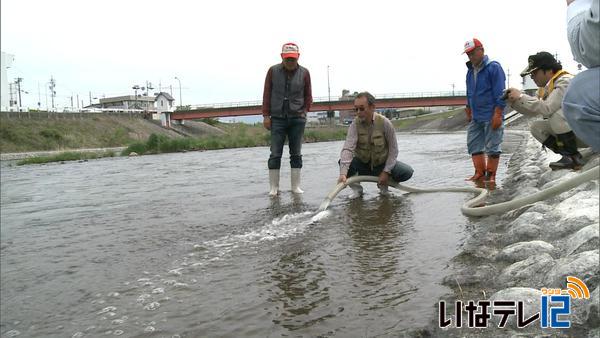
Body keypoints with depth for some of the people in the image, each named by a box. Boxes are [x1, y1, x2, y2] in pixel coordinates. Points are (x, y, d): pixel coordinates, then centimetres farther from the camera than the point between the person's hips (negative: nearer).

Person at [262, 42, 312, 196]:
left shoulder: (304, 73, 3)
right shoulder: (273, 71, 0)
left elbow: (308, 95, 11)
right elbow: (266, 94, 2)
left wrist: (304, 111, 0)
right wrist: (266, 115, -1)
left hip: (297, 119, 1)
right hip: (277, 118, -1)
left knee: (296, 154, 5)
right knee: (275, 154, -2)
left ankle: (296, 186, 12)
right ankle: (274, 187, 4)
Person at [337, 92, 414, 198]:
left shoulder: (385, 123, -15)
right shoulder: (355, 124, -16)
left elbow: (393, 149, -9)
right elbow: (348, 148, -29)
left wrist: (386, 171, -16)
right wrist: (343, 173, -43)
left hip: (382, 164, 0)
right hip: (362, 164, 0)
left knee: (407, 172, -22)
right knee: (343, 162, -29)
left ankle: (383, 185, 9)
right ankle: (357, 189, -2)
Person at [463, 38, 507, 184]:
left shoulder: (494, 67, -8)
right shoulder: (470, 71, 15)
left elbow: (500, 93, -13)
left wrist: (498, 114, -18)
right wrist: (469, 111, 21)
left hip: (491, 117, -7)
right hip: (475, 117, 8)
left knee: (492, 147, -1)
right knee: (473, 144, 6)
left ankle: (491, 175, 8)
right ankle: (480, 172, 12)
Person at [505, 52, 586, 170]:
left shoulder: (565, 82, -21)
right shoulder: (546, 87, 6)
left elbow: (547, 108, -33)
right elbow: (532, 111, 10)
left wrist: (521, 96, -25)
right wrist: (513, 101, -5)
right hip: (570, 131, 8)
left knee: (557, 116, -30)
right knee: (536, 127, -3)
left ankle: (573, 157, -15)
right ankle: (568, 156, -3)